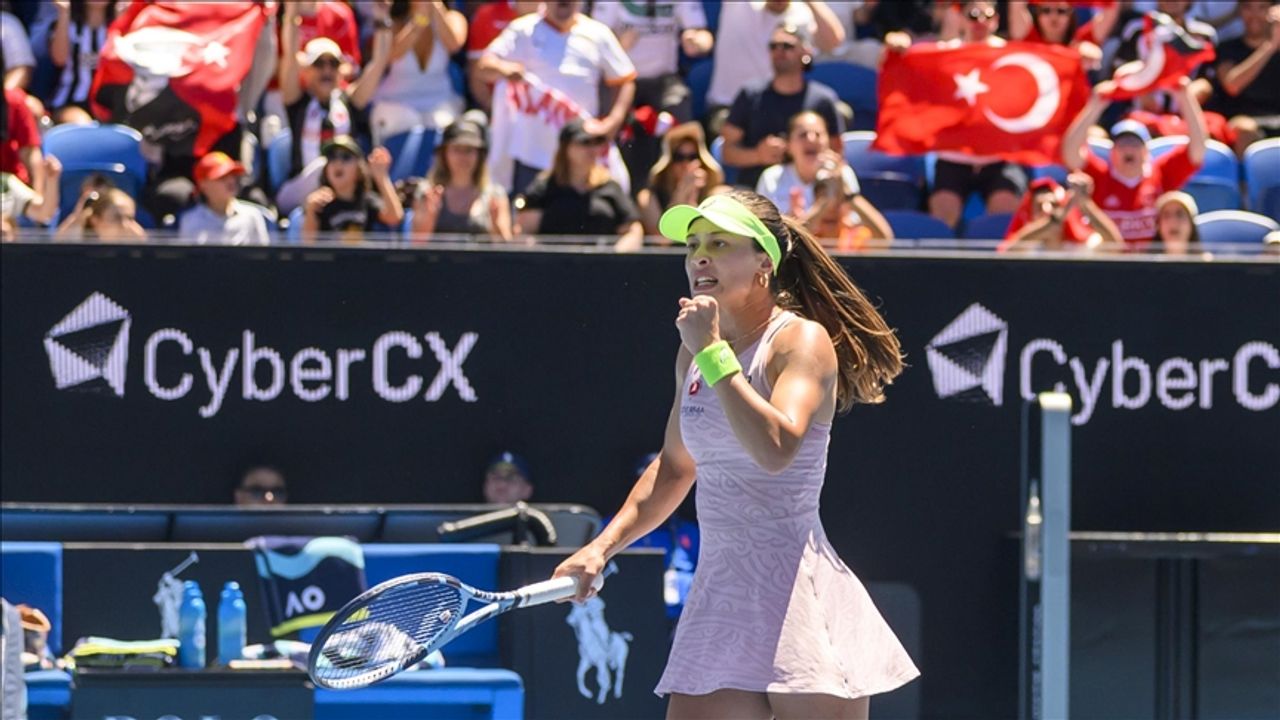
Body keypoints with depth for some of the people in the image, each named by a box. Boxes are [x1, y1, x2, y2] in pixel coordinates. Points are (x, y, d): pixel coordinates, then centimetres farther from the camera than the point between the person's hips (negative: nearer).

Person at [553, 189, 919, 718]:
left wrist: (713, 352, -21)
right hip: (718, 592, 7)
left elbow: (776, 448, -27)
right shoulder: (695, 353, 13)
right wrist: (604, 545, 19)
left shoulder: (803, 340, -8)